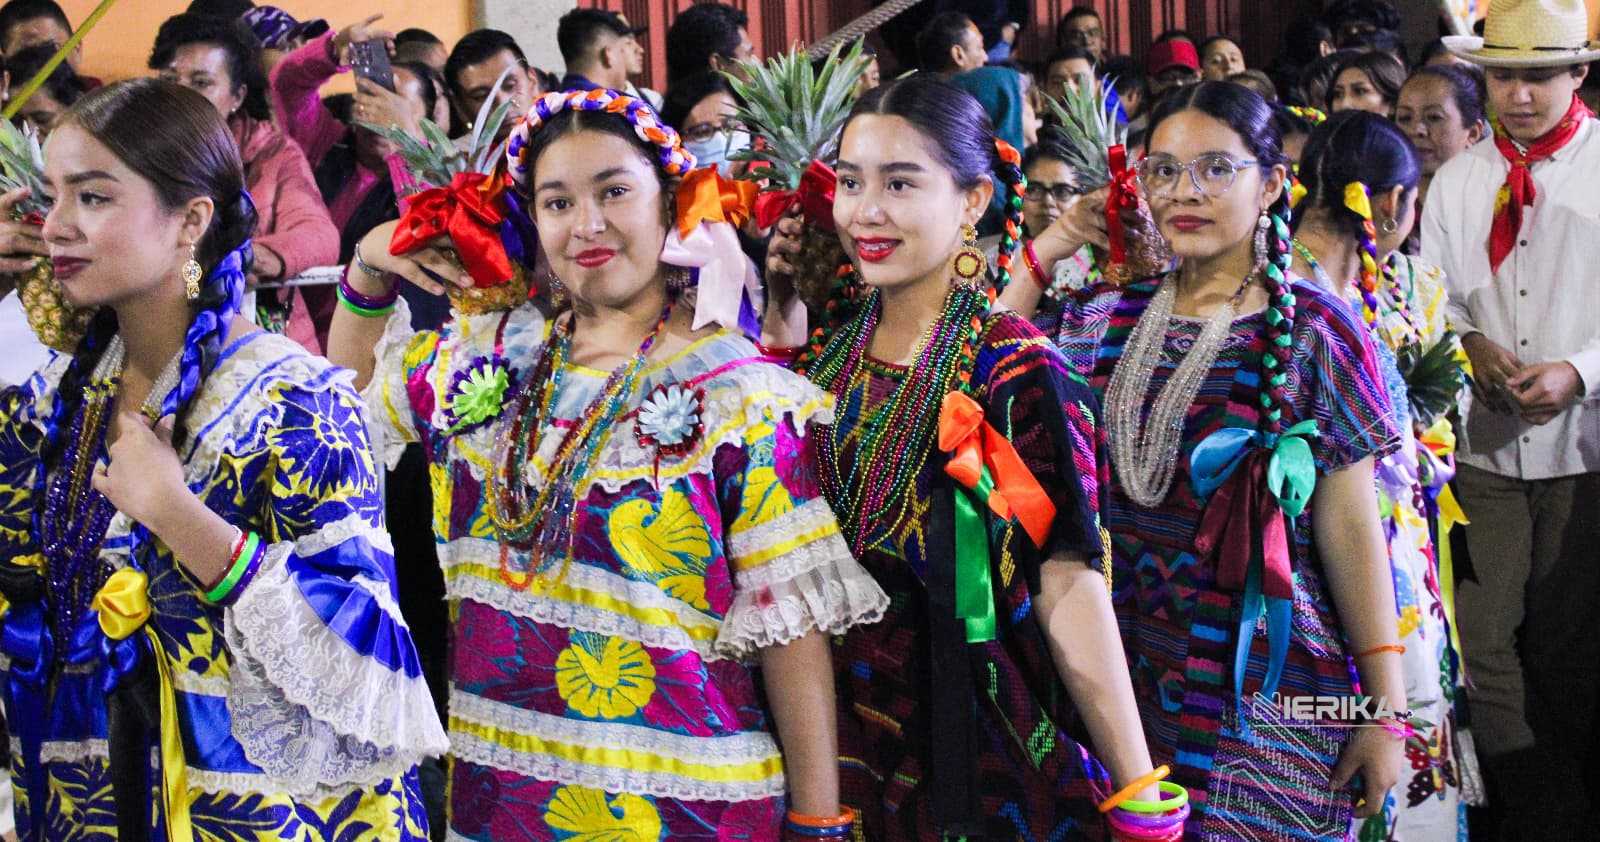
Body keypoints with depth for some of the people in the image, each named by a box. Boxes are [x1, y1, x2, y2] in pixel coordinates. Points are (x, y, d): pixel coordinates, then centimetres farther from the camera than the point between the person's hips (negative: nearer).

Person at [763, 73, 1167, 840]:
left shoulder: (1013, 373, -13)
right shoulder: (831, 341, 3)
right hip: (841, 735, 5)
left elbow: (1068, 582, -15)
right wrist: (777, 316, 1)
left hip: (967, 745, -5)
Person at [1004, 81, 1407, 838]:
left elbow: (1350, 530, -5)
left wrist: (1386, 711, -6)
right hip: (1129, 684, 4)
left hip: (1265, 697, -3)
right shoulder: (1108, 319, 6)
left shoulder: (1310, 332, -5)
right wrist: (1048, 247, 4)